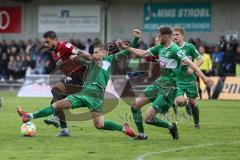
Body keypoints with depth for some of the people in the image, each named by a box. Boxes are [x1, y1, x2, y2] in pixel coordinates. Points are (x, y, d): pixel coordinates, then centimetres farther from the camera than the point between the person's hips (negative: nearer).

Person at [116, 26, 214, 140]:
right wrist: (125, 47, 19)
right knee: (135, 104, 6)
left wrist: (203, 77, -34)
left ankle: (171, 126, 10)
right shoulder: (160, 47, 8)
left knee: (149, 118, -14)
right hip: (159, 82, 9)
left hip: (169, 87, -9)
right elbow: (142, 53, 19)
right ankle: (141, 134, 16)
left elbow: (189, 63, -25)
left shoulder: (174, 49, -17)